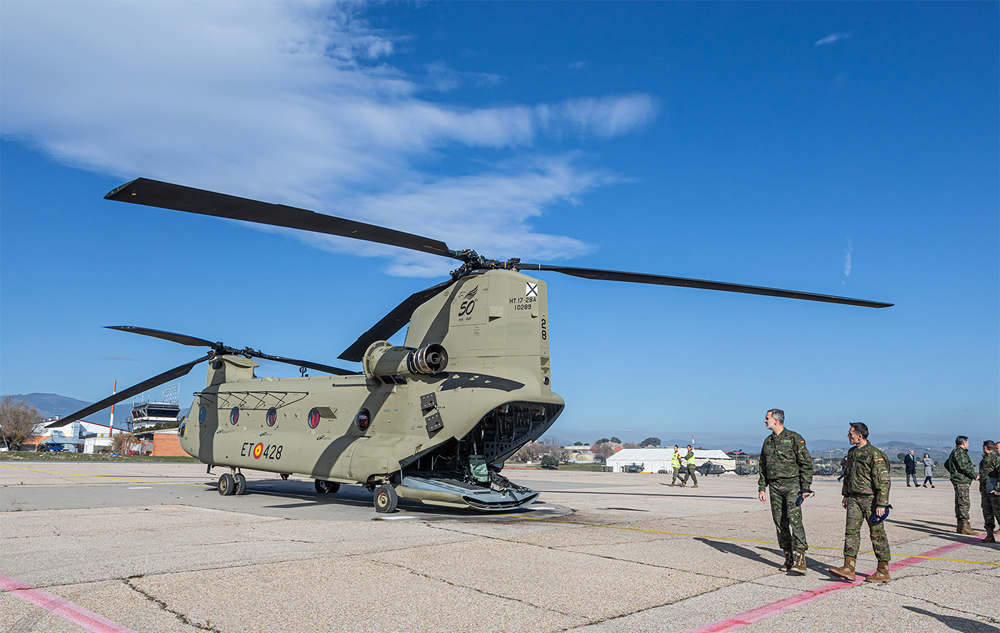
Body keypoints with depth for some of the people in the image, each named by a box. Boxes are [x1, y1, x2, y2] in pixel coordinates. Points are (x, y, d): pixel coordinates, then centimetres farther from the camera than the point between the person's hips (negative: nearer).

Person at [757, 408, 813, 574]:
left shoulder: (794, 438, -5)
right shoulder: (767, 441, 13)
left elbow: (806, 464, -6)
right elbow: (763, 466, 19)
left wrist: (806, 487, -11)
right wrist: (762, 487, 12)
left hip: (792, 485, -6)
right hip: (775, 487, 6)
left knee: (795, 520, -15)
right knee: (780, 523, 7)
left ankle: (800, 560, -17)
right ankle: (789, 559, 15)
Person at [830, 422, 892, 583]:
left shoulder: (875, 455, -15)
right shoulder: (852, 452, 11)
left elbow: (883, 482, -17)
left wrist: (881, 504, -20)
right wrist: (846, 495, 22)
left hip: (871, 499, -7)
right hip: (854, 499, 7)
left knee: (877, 534, 2)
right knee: (851, 531, 0)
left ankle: (883, 571, 12)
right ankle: (848, 568, -2)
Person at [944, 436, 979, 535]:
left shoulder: (954, 452, 22)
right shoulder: (959, 452, -12)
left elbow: (946, 464, 33)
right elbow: (964, 466, -21)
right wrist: (974, 475, -12)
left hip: (960, 481, 11)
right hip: (961, 482, -11)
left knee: (959, 504, 12)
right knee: (964, 503, -12)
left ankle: (960, 526, 16)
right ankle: (965, 527, -14)